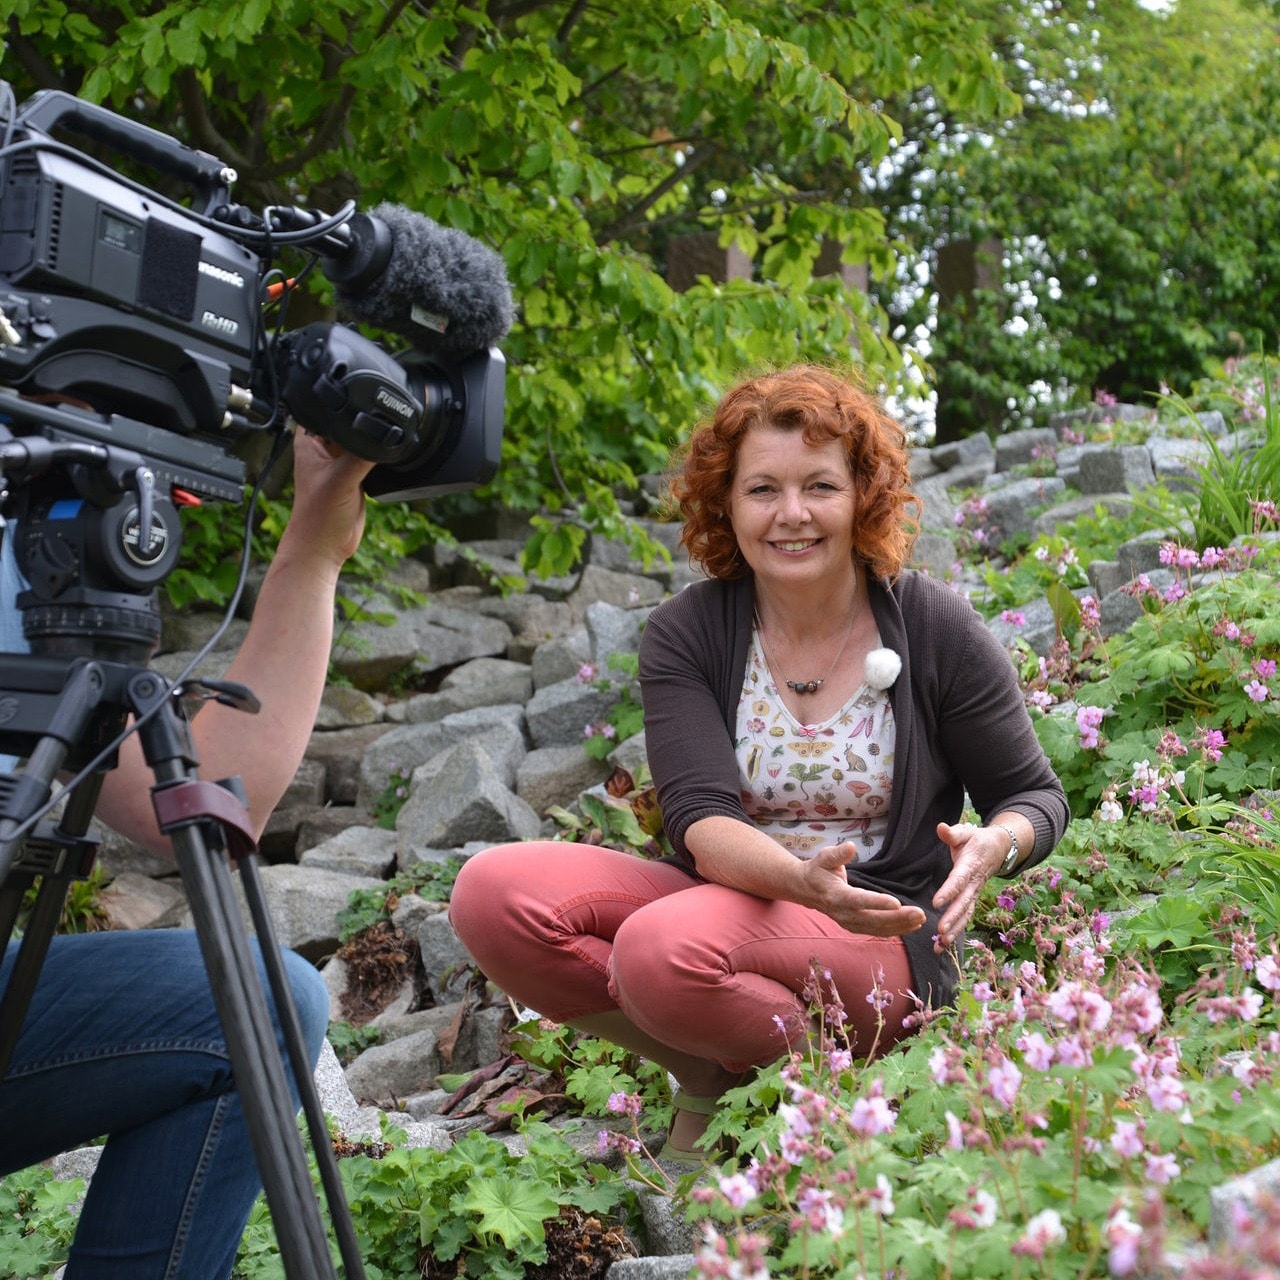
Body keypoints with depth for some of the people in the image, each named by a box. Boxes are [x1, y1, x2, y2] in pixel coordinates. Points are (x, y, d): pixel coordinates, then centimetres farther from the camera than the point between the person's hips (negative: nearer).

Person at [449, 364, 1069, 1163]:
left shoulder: (936, 629, -3)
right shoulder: (686, 635, 0)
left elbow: (1036, 797, 5)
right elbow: (699, 815, -13)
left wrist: (992, 848, -20)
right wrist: (800, 878, -35)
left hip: (882, 940, -4)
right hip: (733, 892, 4)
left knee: (665, 947, -35)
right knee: (495, 892, -21)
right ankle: (709, 1074, -5)